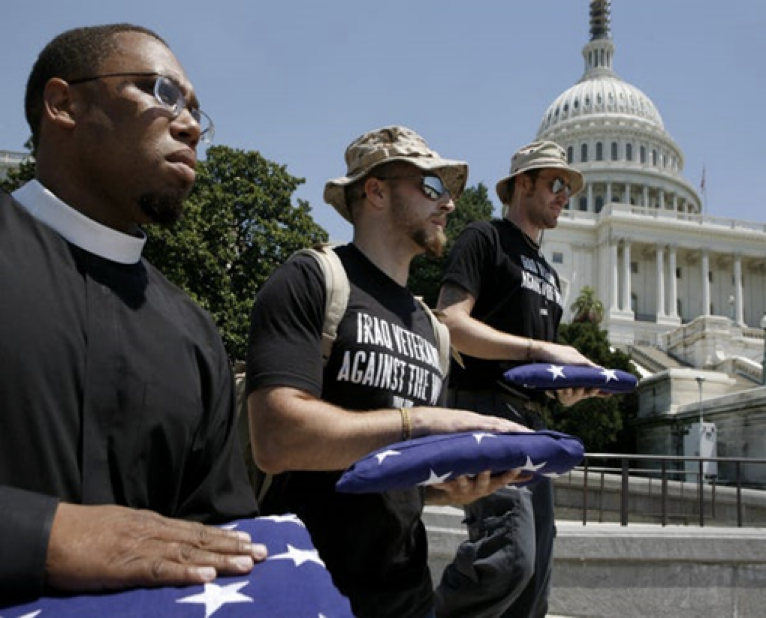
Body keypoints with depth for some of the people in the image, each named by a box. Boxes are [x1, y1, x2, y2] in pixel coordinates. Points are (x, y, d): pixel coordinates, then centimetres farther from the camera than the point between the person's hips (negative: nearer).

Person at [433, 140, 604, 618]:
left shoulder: (548, 271, 25)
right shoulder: (485, 238, 1)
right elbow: (450, 323, -14)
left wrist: (567, 385, 5)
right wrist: (541, 349, -17)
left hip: (533, 418, 9)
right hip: (487, 406, -9)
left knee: (536, 570, 6)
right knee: (508, 555, -23)